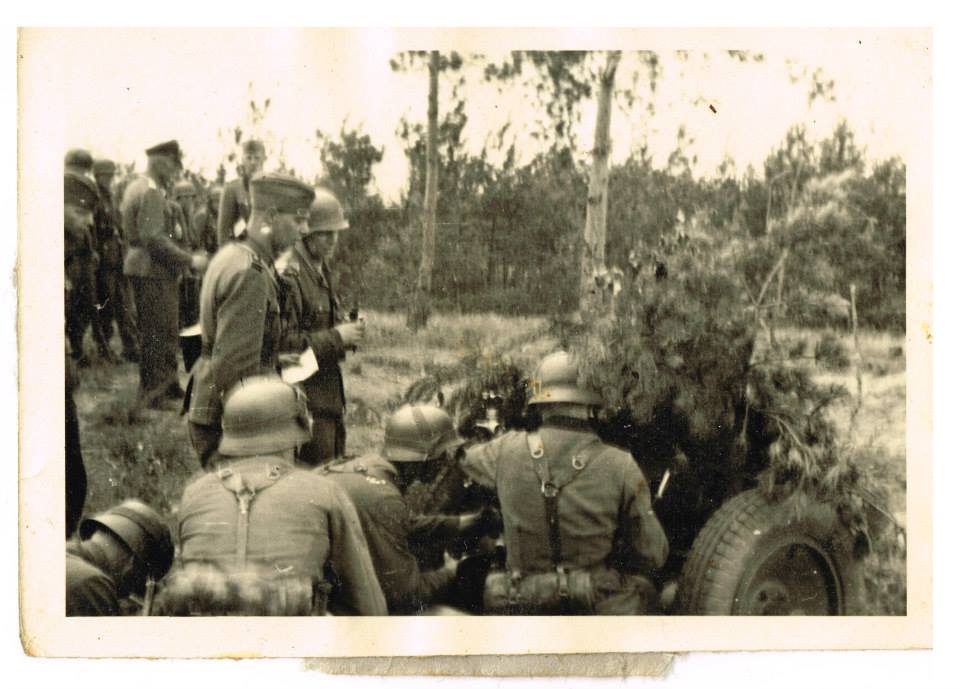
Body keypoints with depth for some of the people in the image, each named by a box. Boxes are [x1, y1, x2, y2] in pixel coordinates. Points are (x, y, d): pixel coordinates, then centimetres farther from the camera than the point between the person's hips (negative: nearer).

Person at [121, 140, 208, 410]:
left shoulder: (136, 187, 14)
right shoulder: (151, 193, -17)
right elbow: (154, 238, -24)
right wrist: (190, 260, -19)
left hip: (141, 266, 10)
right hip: (153, 271, -10)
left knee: (165, 332, 18)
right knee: (158, 334, -5)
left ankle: (169, 386, 29)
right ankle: (151, 396, 0)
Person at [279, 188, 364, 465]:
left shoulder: (321, 269, 14)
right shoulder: (288, 274, -17)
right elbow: (282, 341, -22)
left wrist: (347, 333, 7)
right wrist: (335, 338, -19)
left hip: (328, 393, 10)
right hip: (305, 398, -10)